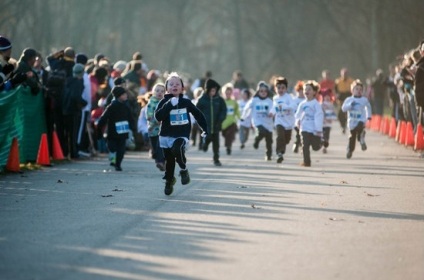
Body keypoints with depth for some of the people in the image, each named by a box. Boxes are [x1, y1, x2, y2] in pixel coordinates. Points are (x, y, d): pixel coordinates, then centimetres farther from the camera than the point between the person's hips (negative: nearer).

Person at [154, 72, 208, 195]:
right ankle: (169, 181, 32)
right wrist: (169, 105, -27)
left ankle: (183, 169, -6)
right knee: (169, 161, 8)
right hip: (166, 135, 2)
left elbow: (198, 115, 14)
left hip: (181, 135, -2)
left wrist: (205, 129, 14)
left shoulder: (186, 102, 2)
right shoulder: (164, 102, -2)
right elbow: (158, 116, -19)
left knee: (177, 149, -32)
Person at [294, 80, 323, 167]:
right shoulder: (302, 104, 8)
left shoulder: (316, 104, -7)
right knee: (305, 145, -6)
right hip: (305, 128, 3)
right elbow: (298, 115, 20)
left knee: (316, 147, 4)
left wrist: (319, 130, -16)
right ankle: (306, 161, -1)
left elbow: (319, 116, -12)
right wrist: (298, 121, 3)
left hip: (314, 129, -3)